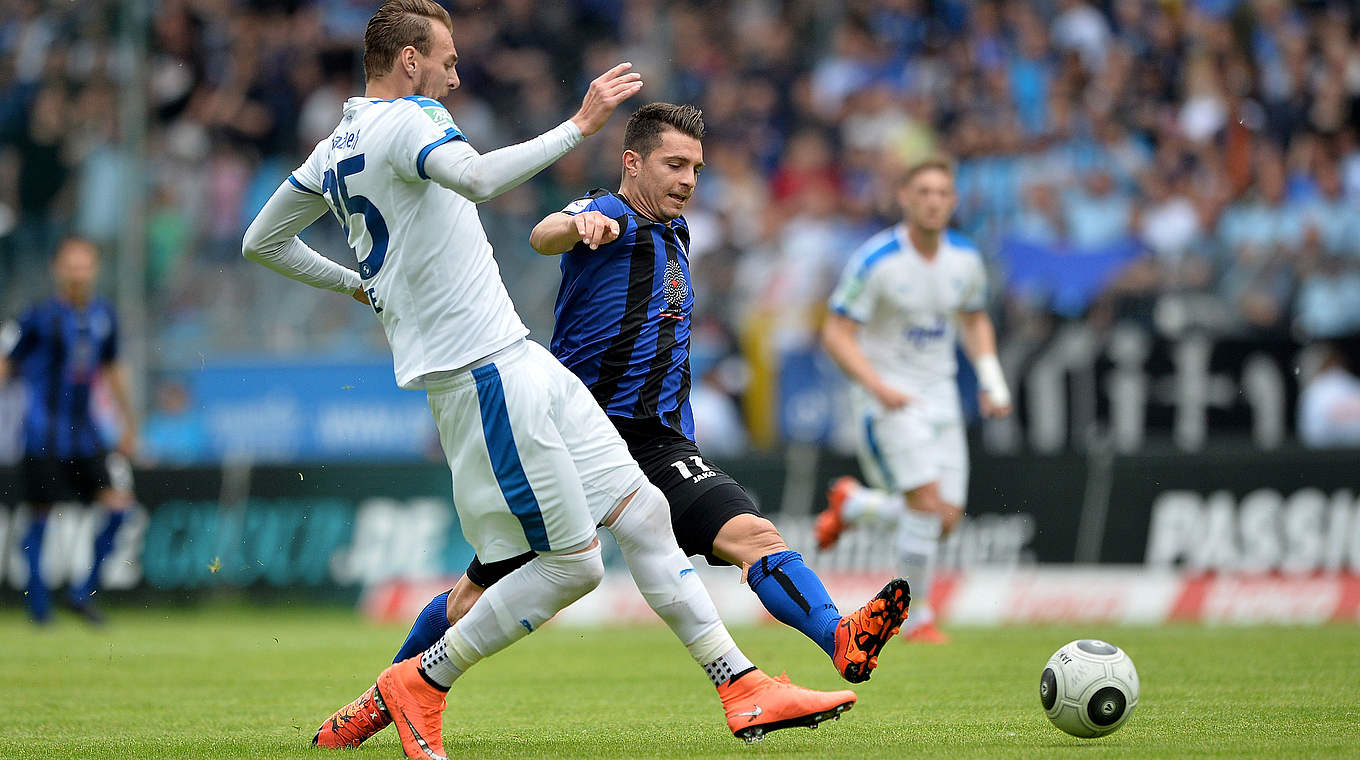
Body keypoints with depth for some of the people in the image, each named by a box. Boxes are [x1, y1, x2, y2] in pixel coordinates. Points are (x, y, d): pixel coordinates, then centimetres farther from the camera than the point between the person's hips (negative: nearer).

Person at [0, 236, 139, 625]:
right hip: (44, 435, -5)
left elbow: (112, 369, 21)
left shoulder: (103, 315, 8)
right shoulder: (41, 318, -8)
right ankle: (38, 603, 11)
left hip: (84, 430, 5)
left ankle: (83, 592, 6)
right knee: (41, 516, -2)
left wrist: (130, 423, 23)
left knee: (118, 505, -5)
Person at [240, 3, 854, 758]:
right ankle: (416, 687, 4)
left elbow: (261, 242, 26)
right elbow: (478, 178, -34)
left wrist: (359, 283, 34)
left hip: (516, 361, 11)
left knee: (642, 511, 6)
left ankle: (743, 688, 6)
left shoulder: (334, 150, 16)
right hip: (484, 373, -11)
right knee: (571, 565, -8)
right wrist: (580, 124, -28)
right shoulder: (402, 121, -13)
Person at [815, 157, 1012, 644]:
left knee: (946, 519, -1)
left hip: (939, 393, 6)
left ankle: (852, 504, 27)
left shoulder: (965, 260, 1)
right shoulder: (875, 261, -16)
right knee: (927, 502, -20)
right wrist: (878, 387, -28)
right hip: (888, 394, -6)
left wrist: (992, 382, 6)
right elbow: (836, 335, -15)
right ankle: (917, 617, -1)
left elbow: (975, 321, 20)